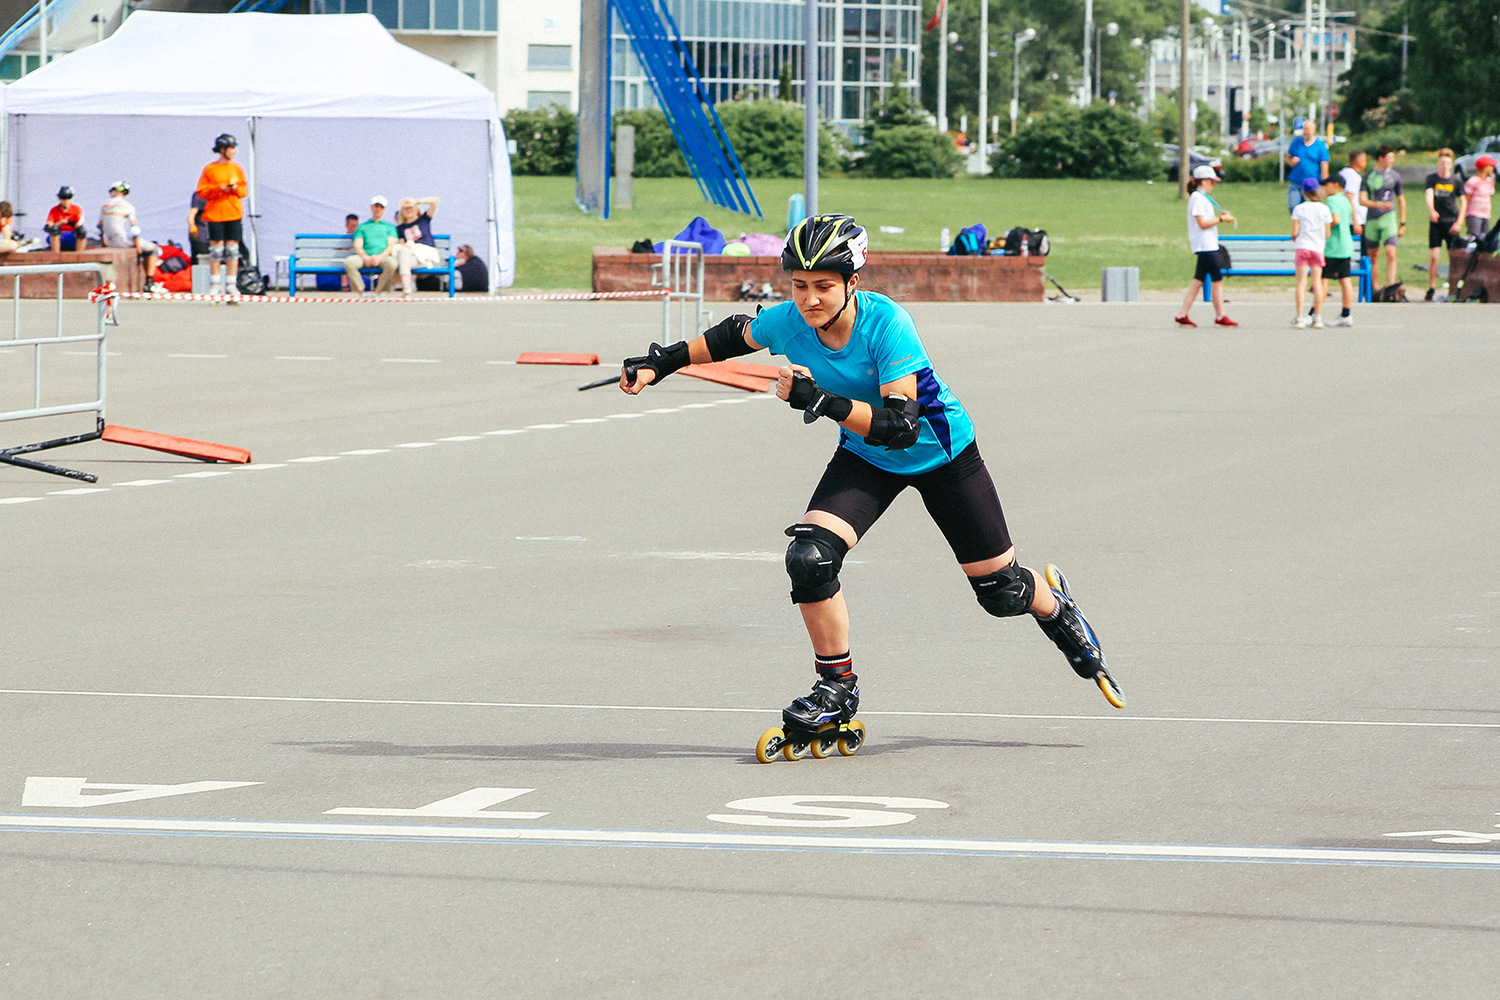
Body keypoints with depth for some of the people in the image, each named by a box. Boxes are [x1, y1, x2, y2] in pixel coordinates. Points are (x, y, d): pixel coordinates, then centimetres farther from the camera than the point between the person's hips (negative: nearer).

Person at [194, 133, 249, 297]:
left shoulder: (237, 168, 9)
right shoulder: (210, 169, -1)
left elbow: (245, 190, 13)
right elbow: (202, 191, -3)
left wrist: (236, 188, -8)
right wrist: (219, 188, -15)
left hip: (234, 214, 3)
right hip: (215, 214, -3)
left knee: (232, 248, 1)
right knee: (216, 248, -2)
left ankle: (231, 284, 6)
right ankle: (215, 285, 6)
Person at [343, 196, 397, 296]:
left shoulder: (389, 227, 23)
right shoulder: (363, 227, 24)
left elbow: (391, 246, 7)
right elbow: (357, 246, 10)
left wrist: (380, 257, -13)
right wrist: (366, 258, -13)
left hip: (383, 257, -1)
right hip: (365, 256, 1)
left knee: (392, 263, -38)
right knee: (349, 262, -32)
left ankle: (377, 292, -24)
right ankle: (362, 292, -22)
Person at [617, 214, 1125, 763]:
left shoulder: (887, 323, -34)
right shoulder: (786, 323, -20)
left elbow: (900, 425, -39)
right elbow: (734, 335, 4)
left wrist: (819, 401, -46)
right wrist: (661, 362, 6)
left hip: (943, 454, -4)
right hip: (866, 457, 4)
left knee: (1001, 591, 5)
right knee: (809, 557, -21)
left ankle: (1056, 608, 44)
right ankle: (837, 692, -2)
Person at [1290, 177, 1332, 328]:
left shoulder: (1299, 209, -3)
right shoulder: (1324, 209, 1)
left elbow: (1295, 232, -6)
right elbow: (1327, 233, 2)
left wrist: (1294, 238, 16)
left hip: (1301, 247, -1)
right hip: (1318, 248, 1)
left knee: (1301, 282, -2)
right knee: (1317, 281, 6)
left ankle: (1300, 317, -8)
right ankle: (1318, 317, 3)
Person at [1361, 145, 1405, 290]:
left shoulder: (1395, 176, 8)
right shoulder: (1368, 176, 4)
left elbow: (1401, 200, 15)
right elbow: (1362, 200, -4)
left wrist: (1403, 223, 12)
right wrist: (1379, 204, -21)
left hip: (1389, 219, -1)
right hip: (1372, 220, 1)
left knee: (1391, 253, -16)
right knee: (1373, 256, 6)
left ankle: (1390, 284, -23)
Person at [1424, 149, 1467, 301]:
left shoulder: (1456, 180, 3)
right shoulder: (1432, 179, 1)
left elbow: (1463, 202, 7)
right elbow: (1429, 195, -15)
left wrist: (1458, 222, -3)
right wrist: (1432, 211, -34)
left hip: (1451, 222, 0)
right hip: (1436, 222, 0)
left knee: (1453, 256, -1)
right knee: (1433, 255, -6)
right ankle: (1431, 287, 2)